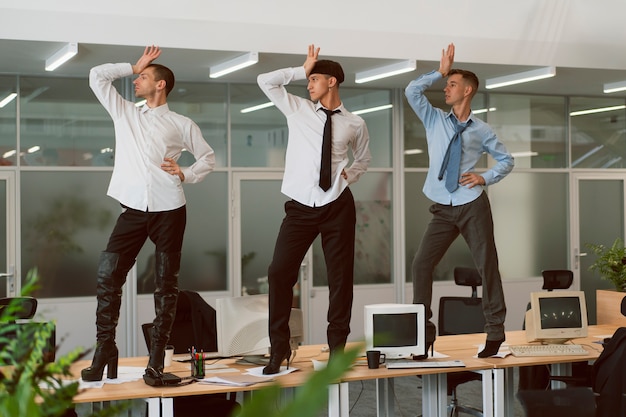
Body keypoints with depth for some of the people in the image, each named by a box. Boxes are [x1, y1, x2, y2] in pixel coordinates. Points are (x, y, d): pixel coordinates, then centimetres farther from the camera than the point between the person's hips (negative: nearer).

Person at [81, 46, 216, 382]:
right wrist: (133, 66, 16)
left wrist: (186, 174, -5)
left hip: (169, 210, -2)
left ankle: (157, 357, 7)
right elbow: (97, 76, 14)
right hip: (133, 210, 2)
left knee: (166, 283, 2)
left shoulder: (182, 125, 7)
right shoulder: (124, 113, 15)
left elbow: (208, 158, 12)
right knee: (107, 276, -10)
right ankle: (104, 349, -4)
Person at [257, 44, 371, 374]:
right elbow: (265, 81, 4)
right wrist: (301, 69, 3)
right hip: (300, 208, 0)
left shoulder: (354, 124, 7)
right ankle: (279, 349, 3)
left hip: (338, 207, 0)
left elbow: (363, 159, 23)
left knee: (340, 277, 4)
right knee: (279, 273, -8)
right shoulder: (298, 110, 8)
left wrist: (351, 174, 4)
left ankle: (337, 347, 16)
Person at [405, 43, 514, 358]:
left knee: (487, 266, -1)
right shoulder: (434, 120, 10)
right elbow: (411, 91, 0)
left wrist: (486, 177, -3)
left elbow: (507, 160, 13)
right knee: (421, 265, -7)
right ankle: (423, 332, -1)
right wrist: (440, 72, 1)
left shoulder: (482, 131, 5)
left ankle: (495, 331, 7)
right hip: (443, 210, 2)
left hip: (473, 206, -2)